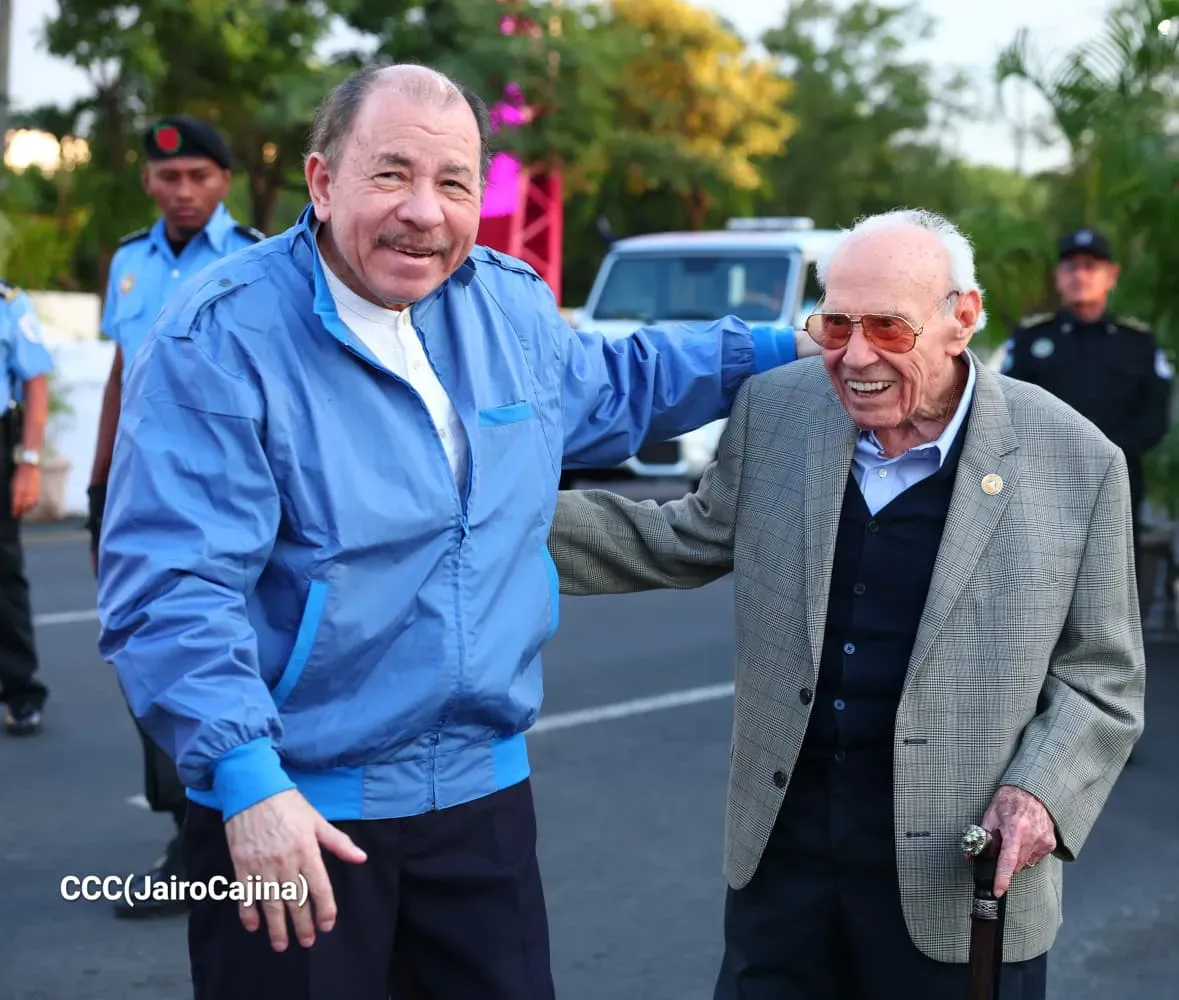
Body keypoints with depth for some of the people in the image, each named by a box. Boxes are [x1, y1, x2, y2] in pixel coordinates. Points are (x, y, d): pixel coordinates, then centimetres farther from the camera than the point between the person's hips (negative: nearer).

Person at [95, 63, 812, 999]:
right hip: (289, 813, -5)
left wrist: (782, 350, 22)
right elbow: (171, 590, -21)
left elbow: (609, 389, 27)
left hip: (484, 789, 6)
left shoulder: (511, 303, 5)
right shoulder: (221, 339, -15)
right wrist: (247, 779, -30)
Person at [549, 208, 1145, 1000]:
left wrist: (1042, 790, -18)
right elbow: (685, 542, 13)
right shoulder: (775, 411, -1)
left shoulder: (1076, 461, -10)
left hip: (958, 876, -3)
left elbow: (1102, 671, -3)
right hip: (782, 853, 3)